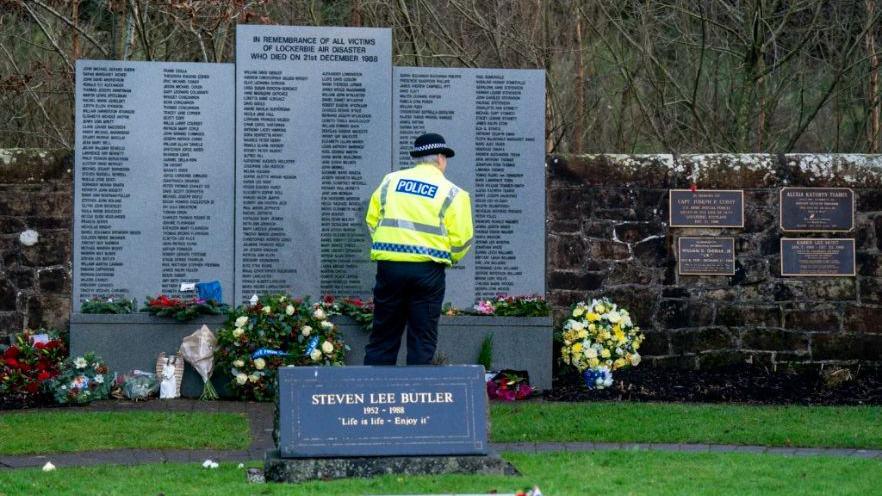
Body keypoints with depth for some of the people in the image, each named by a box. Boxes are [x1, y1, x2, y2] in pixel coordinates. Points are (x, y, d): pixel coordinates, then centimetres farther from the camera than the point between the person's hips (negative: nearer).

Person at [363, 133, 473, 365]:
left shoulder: (390, 181, 10)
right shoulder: (452, 193, 0)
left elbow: (372, 221, 12)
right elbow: (461, 240, -4)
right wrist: (448, 258, 16)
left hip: (389, 266, 3)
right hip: (427, 271, -3)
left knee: (383, 338, 9)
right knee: (422, 341, 5)